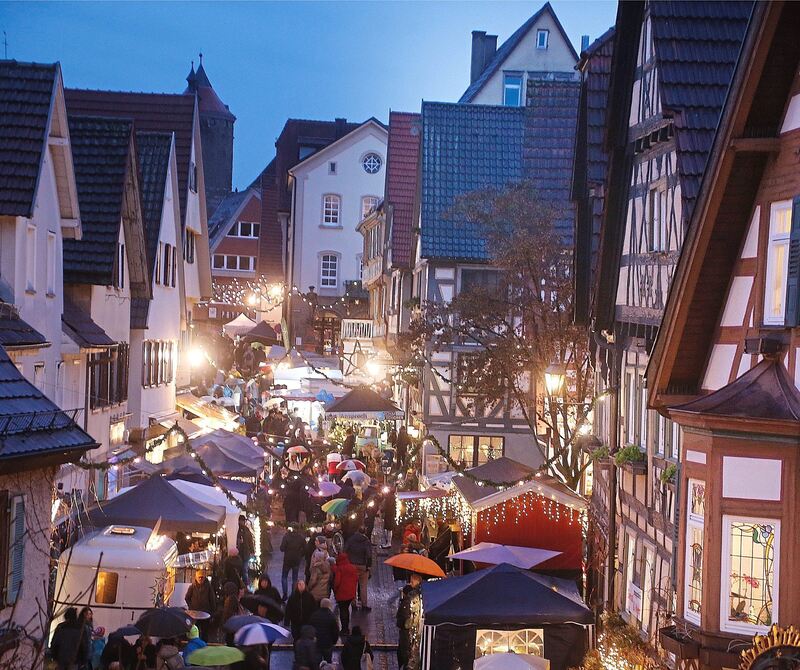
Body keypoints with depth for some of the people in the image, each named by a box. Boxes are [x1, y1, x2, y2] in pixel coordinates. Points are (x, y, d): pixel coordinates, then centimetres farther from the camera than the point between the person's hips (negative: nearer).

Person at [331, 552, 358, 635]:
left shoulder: (338, 569, -15)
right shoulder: (353, 568, 3)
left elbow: (337, 581, -18)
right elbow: (356, 579, 8)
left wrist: (335, 590, -2)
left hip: (341, 593, -6)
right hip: (351, 593, 6)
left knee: (342, 610, 2)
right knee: (346, 609, 19)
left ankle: (344, 629, 0)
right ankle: (347, 628, 23)